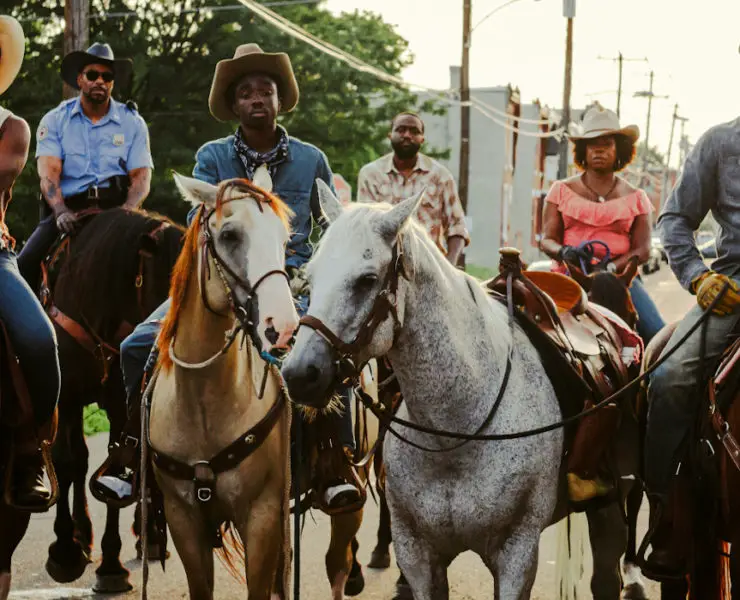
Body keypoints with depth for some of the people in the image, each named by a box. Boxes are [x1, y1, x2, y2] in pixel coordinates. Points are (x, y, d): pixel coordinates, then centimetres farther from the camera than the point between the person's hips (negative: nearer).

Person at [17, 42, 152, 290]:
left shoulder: (133, 123, 9)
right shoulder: (54, 120, 7)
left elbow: (141, 176, 2)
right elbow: (49, 172, -5)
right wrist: (61, 212, -24)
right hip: (68, 208, 0)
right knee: (27, 263, -21)